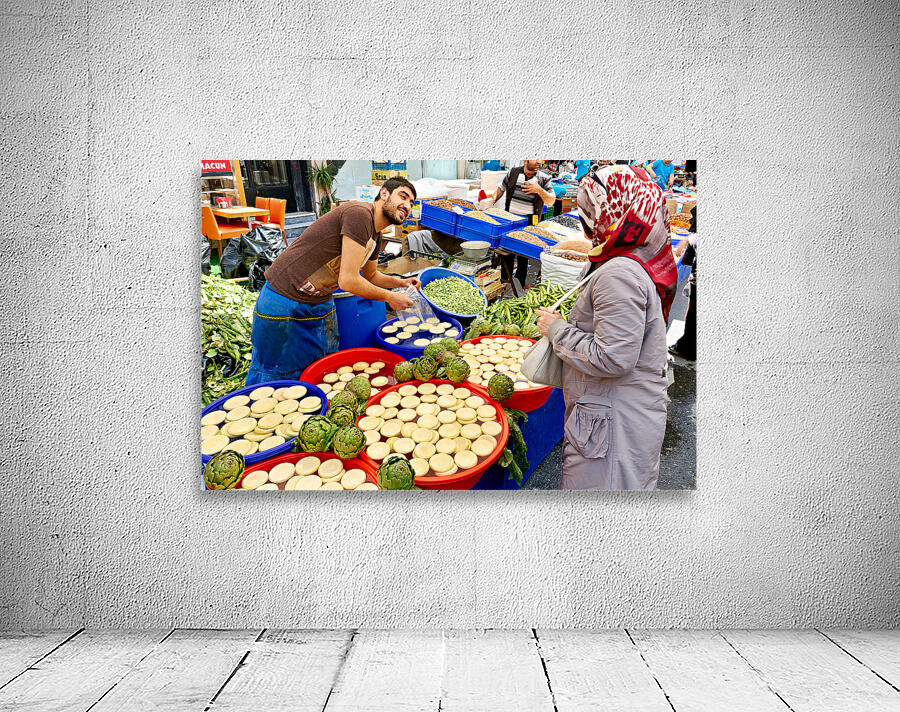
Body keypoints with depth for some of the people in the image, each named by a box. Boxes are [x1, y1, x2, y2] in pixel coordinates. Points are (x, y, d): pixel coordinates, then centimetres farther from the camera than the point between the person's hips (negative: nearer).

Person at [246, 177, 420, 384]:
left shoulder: (376, 235, 8)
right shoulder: (360, 213, -22)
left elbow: (371, 275, 27)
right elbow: (348, 280, -25)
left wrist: (400, 282, 8)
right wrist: (390, 297, -12)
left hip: (321, 304, 9)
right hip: (284, 302, -9)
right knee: (276, 376, 4)